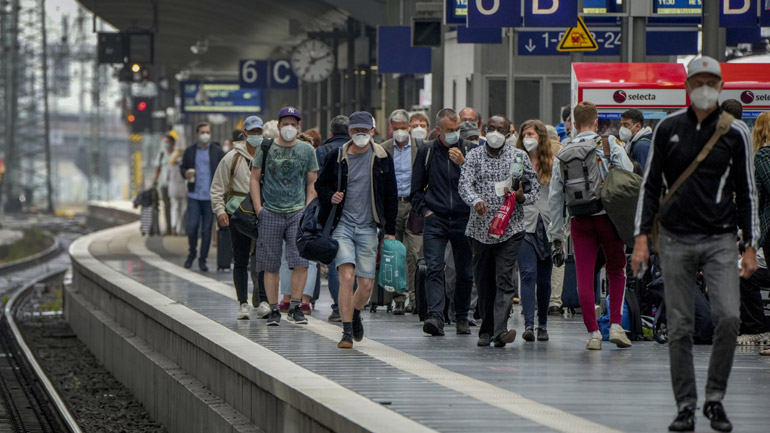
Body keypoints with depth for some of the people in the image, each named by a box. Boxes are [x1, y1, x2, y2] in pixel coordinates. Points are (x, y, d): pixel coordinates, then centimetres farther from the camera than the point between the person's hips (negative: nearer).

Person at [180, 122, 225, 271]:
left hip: (210, 196, -1)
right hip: (194, 196, 1)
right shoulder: (190, 151, 9)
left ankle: (203, 259, 10)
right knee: (192, 226, -6)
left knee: (206, 229, 0)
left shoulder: (217, 151, 5)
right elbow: (182, 167, 16)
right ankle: (192, 252, 19)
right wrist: (186, 173, -7)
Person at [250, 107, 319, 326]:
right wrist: (258, 208, -2)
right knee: (271, 265, 1)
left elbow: (312, 183, 12)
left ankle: (294, 307, -1)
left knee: (301, 262, -11)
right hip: (270, 213, 0)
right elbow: (255, 179, 7)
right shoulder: (265, 149, 4)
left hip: (298, 212, 0)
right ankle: (274, 310, 8)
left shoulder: (307, 150, 8)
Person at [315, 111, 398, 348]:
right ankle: (347, 332, -10)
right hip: (342, 225, -1)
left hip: (368, 228, 1)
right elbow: (320, 185, 15)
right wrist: (330, 196, -8)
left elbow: (391, 196, 9)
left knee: (366, 284, 2)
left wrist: (390, 230, 7)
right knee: (347, 277, -16)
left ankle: (355, 313, 34)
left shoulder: (382, 159, 3)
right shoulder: (337, 157, 1)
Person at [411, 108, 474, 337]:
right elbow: (416, 188, 15)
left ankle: (461, 317, 22)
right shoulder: (427, 151, 8)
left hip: (463, 221, 0)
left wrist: (463, 164, -15)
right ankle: (435, 316, -25)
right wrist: (425, 210, 2)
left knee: (465, 273, 6)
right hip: (435, 220, 0)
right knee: (434, 269, -15)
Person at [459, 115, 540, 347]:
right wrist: (476, 200, -28)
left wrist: (522, 197, -11)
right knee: (483, 280, 8)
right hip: (480, 227, 2)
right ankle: (487, 330, 20)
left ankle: (500, 330, -22)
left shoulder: (519, 156, 7)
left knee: (504, 279, -14)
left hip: (510, 227, -2)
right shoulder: (474, 156, 7)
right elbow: (465, 184, -7)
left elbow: (535, 187, 11)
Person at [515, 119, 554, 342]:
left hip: (548, 225, 2)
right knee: (528, 274, -14)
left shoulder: (553, 164, 8)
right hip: (524, 224, -2)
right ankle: (529, 325, -20)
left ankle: (543, 325, 19)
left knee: (544, 278, 7)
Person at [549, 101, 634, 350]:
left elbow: (555, 196, 9)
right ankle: (615, 326, 5)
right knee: (616, 270, 14)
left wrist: (556, 233, 15)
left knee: (584, 278, 3)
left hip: (580, 221, 1)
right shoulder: (609, 145, 0)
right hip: (608, 216, -1)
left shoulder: (563, 155, 8)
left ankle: (593, 333, -1)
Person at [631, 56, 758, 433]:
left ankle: (715, 399, 0)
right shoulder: (668, 128, 5)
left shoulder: (736, 132, 3)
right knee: (679, 327, 0)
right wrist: (642, 237, 1)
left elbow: (746, 192, 7)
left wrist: (750, 246, 2)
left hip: (720, 239, -1)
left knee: (728, 316, -16)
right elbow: (650, 185, 10)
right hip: (675, 240, 1)